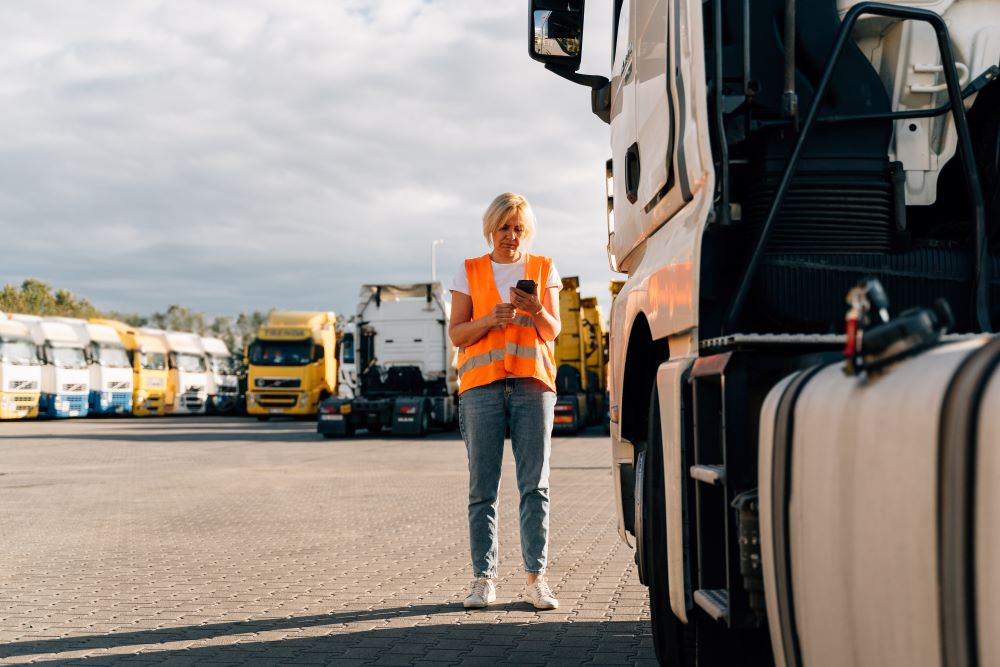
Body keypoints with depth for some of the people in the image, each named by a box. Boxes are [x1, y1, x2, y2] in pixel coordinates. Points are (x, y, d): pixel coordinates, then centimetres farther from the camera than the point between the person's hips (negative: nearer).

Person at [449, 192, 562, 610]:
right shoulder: (469, 272, 13)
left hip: (532, 382, 0)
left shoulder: (543, 269, 14)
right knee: (482, 486, -3)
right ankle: (484, 578, 0)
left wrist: (536, 312, -14)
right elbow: (456, 333, 6)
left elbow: (553, 331, 7)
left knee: (535, 483, -5)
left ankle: (536, 578, -3)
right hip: (481, 383, 0)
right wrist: (489, 320, -12)